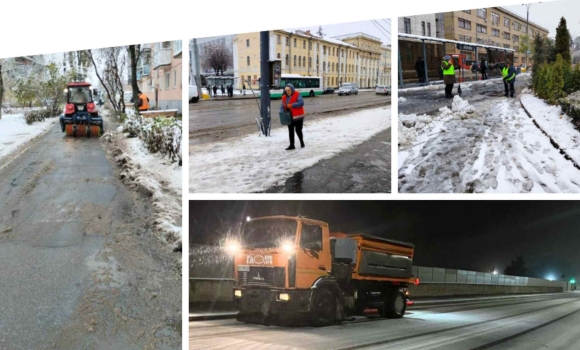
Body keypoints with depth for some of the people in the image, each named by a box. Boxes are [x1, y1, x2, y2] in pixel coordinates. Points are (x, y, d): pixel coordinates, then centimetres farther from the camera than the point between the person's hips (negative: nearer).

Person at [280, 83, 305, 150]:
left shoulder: (297, 95, -11)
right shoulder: (284, 97, 4)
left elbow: (301, 103, -22)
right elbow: (282, 106, 7)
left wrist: (292, 105, -24)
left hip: (298, 116, -5)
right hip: (289, 117, 5)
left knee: (298, 130, 1)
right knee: (290, 131, 7)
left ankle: (302, 142, 26)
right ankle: (292, 145, 14)